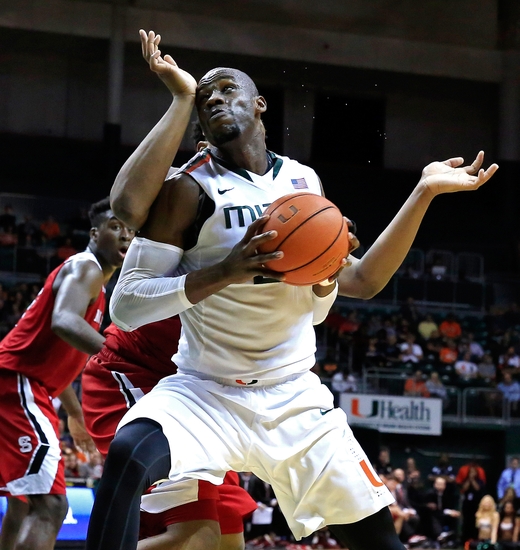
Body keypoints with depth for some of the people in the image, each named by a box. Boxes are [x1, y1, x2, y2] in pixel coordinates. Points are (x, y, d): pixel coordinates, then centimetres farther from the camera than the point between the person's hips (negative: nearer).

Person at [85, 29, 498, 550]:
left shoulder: (305, 182, 7)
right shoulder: (191, 189, -9)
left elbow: (362, 281, 12)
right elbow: (125, 304, -14)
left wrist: (425, 192, 5)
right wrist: (225, 272, -26)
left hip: (293, 397, 4)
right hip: (206, 393, -4)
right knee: (127, 458, -34)